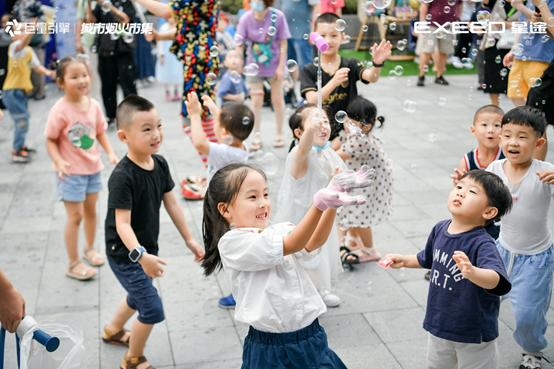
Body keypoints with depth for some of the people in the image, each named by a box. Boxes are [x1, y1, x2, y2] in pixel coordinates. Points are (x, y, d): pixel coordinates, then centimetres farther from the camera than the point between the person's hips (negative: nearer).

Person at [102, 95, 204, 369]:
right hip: (125, 254, -8)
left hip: (145, 249, 8)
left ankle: (113, 331, 57)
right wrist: (140, 255, -47)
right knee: (153, 309, -6)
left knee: (139, 295, 29)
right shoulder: (123, 177, -29)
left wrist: (189, 239, 7)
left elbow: (171, 204, 4)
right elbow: (122, 224, -33)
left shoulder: (160, 163, -6)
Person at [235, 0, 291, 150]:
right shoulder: (246, 18, -15)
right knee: (256, 101, 4)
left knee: (277, 98, 9)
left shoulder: (277, 16, -17)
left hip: (274, 63, -1)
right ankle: (257, 137, 14)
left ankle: (279, 134, 25)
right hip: (254, 65, 1)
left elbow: (283, 42, -10)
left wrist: (281, 66, -11)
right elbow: (239, 44, -12)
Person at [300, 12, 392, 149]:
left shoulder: (350, 65, 1)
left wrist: (377, 63, -41)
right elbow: (312, 101, -17)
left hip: (346, 129, 0)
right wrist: (334, 82, -32)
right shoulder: (309, 71, -2)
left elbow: (371, 77, -18)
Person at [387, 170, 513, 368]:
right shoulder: (440, 229, -7)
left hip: (474, 333, -6)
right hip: (439, 323, 7)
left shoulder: (482, 243, -28)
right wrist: (404, 260, 9)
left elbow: (495, 279, -47)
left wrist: (472, 272, -65)